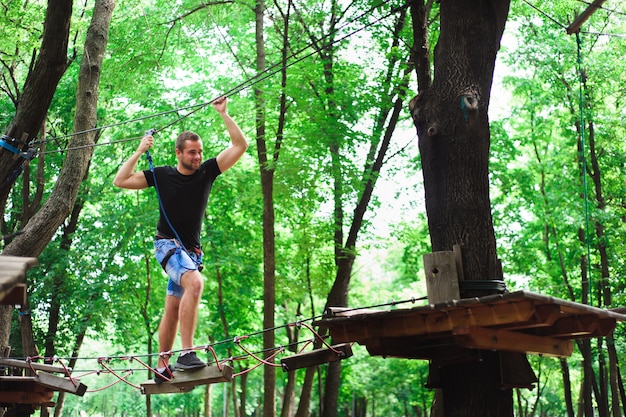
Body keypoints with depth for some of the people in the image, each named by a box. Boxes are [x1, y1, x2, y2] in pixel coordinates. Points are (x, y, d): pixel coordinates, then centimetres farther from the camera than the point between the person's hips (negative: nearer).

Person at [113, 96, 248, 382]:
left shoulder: (207, 172, 5)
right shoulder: (162, 175, -1)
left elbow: (240, 145, 2)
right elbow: (120, 181, -2)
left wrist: (223, 114, -2)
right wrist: (140, 151, -3)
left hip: (191, 250, 5)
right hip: (168, 244, -5)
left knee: (173, 309, 8)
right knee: (195, 283, -31)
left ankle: (162, 367, 17)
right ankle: (186, 353, -33)